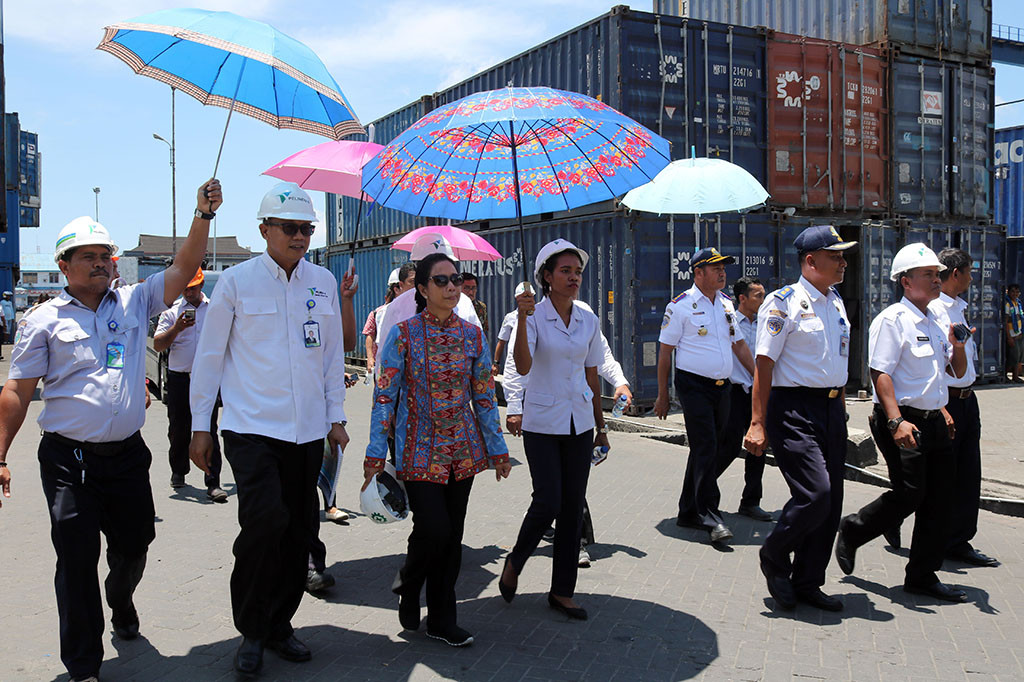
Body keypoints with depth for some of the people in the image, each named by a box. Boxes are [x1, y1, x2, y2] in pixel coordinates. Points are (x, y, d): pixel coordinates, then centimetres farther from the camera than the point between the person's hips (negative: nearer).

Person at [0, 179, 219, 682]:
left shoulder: (135, 303, 8)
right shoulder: (45, 320, 1)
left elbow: (183, 269, 1)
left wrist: (204, 215, -10)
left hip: (128, 454, 3)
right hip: (69, 459, -3)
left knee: (134, 545, 13)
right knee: (77, 557, -2)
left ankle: (121, 600, 48)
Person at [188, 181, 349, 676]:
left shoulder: (323, 282, 10)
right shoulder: (237, 281, 0)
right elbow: (209, 355, 4)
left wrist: (336, 417, 13)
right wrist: (199, 426, 2)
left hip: (308, 431, 4)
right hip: (252, 426, -4)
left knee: (298, 530, 7)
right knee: (265, 520, -17)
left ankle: (279, 624, 25)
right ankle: (251, 631, 3)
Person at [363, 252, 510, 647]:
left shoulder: (472, 335, 4)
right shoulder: (404, 333, -6)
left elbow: (484, 396, 9)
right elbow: (384, 396, -6)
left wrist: (497, 448, 8)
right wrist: (376, 454, -9)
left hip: (463, 450, 4)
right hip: (420, 451, -4)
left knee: (452, 535, 7)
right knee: (434, 529, -11)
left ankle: (442, 620, 22)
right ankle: (407, 586, 21)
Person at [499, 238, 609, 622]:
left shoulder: (589, 322, 7)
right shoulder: (534, 316, -7)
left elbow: (592, 376, 14)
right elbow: (522, 366, -23)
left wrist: (600, 425, 16)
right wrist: (522, 318, -34)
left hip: (579, 422, 5)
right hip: (543, 421, -4)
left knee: (573, 507, 5)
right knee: (548, 502, -11)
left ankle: (562, 592, 17)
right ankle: (514, 562, 18)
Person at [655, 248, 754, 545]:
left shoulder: (727, 304, 13)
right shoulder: (680, 306, -7)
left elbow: (739, 345, 21)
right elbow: (665, 351, -5)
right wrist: (662, 395, -5)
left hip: (721, 387, 7)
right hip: (694, 386, -7)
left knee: (706, 450, 11)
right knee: (705, 449, -13)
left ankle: (688, 512, 22)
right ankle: (710, 516, -9)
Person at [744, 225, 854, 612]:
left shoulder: (836, 303, 16)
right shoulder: (784, 303, -9)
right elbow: (764, 364, -13)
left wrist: (841, 410, 20)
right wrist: (757, 423, -18)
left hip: (832, 409, 8)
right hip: (794, 408, -8)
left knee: (831, 501, 8)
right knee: (815, 493, -16)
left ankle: (807, 583, 21)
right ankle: (774, 557, 10)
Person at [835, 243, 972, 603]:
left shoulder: (935, 322, 18)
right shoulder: (892, 320, -8)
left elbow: (957, 372, 25)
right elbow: (880, 374, -16)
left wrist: (958, 347, 3)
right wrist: (897, 421, -26)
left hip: (934, 420, 8)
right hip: (904, 421, -8)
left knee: (939, 500, 7)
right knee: (909, 494, -12)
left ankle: (923, 576, 17)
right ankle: (852, 531, 13)